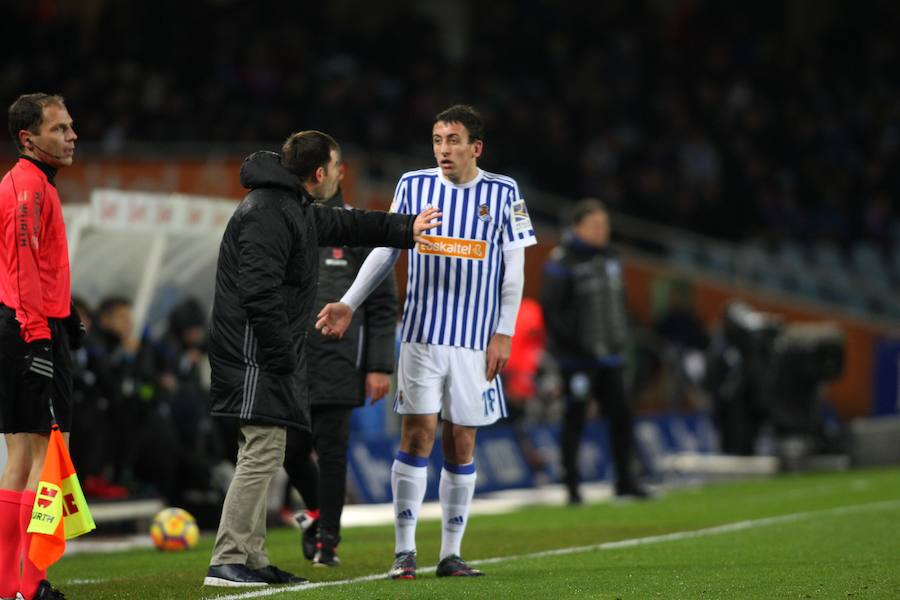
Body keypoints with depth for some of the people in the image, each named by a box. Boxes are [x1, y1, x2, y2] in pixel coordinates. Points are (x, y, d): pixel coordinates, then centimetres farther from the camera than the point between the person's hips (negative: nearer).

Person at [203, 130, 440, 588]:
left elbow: (348, 225, 38)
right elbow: (259, 292, -23)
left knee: (261, 456, 12)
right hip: (257, 355, -11)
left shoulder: (298, 208, 19)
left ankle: (251, 559, 15)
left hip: (269, 357, 11)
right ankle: (226, 562, -13)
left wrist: (406, 229, 45)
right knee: (262, 453, -13)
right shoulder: (268, 213, -16)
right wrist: (282, 357, -21)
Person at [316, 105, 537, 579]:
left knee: (461, 445, 3)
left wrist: (504, 332, -2)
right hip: (421, 333, 0)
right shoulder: (414, 185, 4)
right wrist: (349, 304, 7)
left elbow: (514, 266, 4)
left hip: (476, 340, 0)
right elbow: (385, 249, 12)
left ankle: (450, 554, 9)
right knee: (417, 435, -8)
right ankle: (404, 551, -4)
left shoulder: (502, 193, 2)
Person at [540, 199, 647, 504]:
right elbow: (551, 308, -13)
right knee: (575, 419, -1)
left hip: (609, 354, 7)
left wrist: (619, 336, 15)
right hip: (577, 358, -7)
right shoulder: (562, 261, -10)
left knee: (621, 415, 5)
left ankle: (625, 480, 13)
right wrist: (569, 343, -16)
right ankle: (572, 487, 4)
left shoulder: (609, 258, 13)